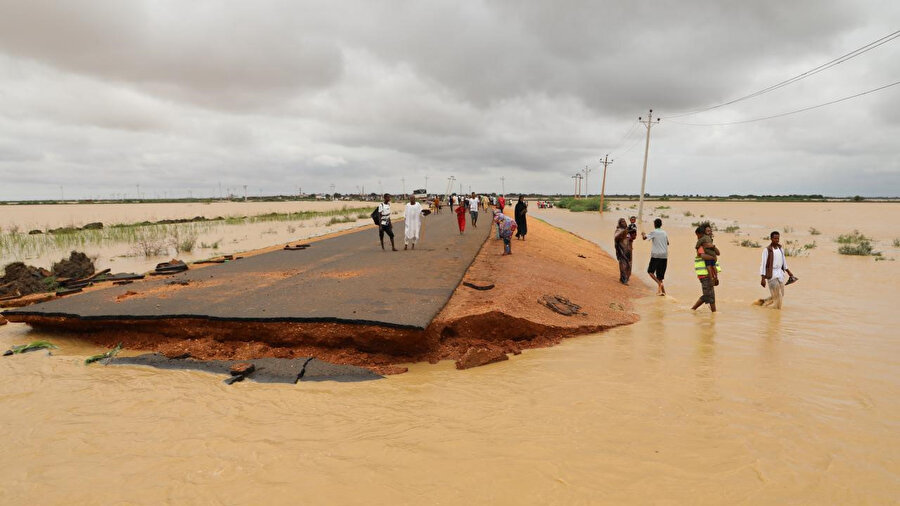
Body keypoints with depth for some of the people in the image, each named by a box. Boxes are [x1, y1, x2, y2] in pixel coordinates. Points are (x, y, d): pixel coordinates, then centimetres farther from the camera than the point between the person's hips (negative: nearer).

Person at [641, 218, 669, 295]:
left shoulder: (653, 232, -5)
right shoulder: (664, 233, 11)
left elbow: (645, 238, -12)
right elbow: (667, 243, 23)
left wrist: (643, 234, 9)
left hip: (656, 255, -5)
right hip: (664, 255, 5)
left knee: (650, 271, 3)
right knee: (660, 273, 9)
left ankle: (659, 283, -15)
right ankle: (660, 289, 6)